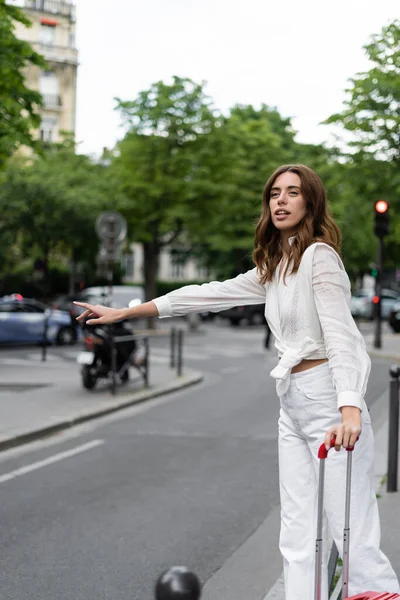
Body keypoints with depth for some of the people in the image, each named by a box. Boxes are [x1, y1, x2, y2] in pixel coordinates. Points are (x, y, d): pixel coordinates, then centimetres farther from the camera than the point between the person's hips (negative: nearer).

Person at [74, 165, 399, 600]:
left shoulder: (319, 255, -7)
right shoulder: (273, 268, 18)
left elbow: (340, 333, -18)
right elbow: (211, 294, 22)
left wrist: (350, 408, -32)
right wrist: (124, 313, 23)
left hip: (329, 399, -9)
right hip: (292, 402, 9)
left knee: (351, 529, -12)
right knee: (298, 539, 7)